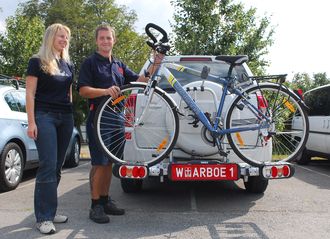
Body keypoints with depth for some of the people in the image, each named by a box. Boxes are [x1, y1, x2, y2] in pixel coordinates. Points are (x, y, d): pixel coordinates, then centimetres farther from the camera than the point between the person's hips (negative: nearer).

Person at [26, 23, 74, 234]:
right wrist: (31, 122, -12)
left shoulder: (68, 64, 16)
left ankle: (50, 211, 16)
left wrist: (71, 116, 16)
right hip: (44, 117, -5)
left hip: (65, 118, 6)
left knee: (57, 167, 6)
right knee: (48, 166, -11)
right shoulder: (37, 62, 0)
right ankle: (43, 217, -5)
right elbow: (30, 93, -5)